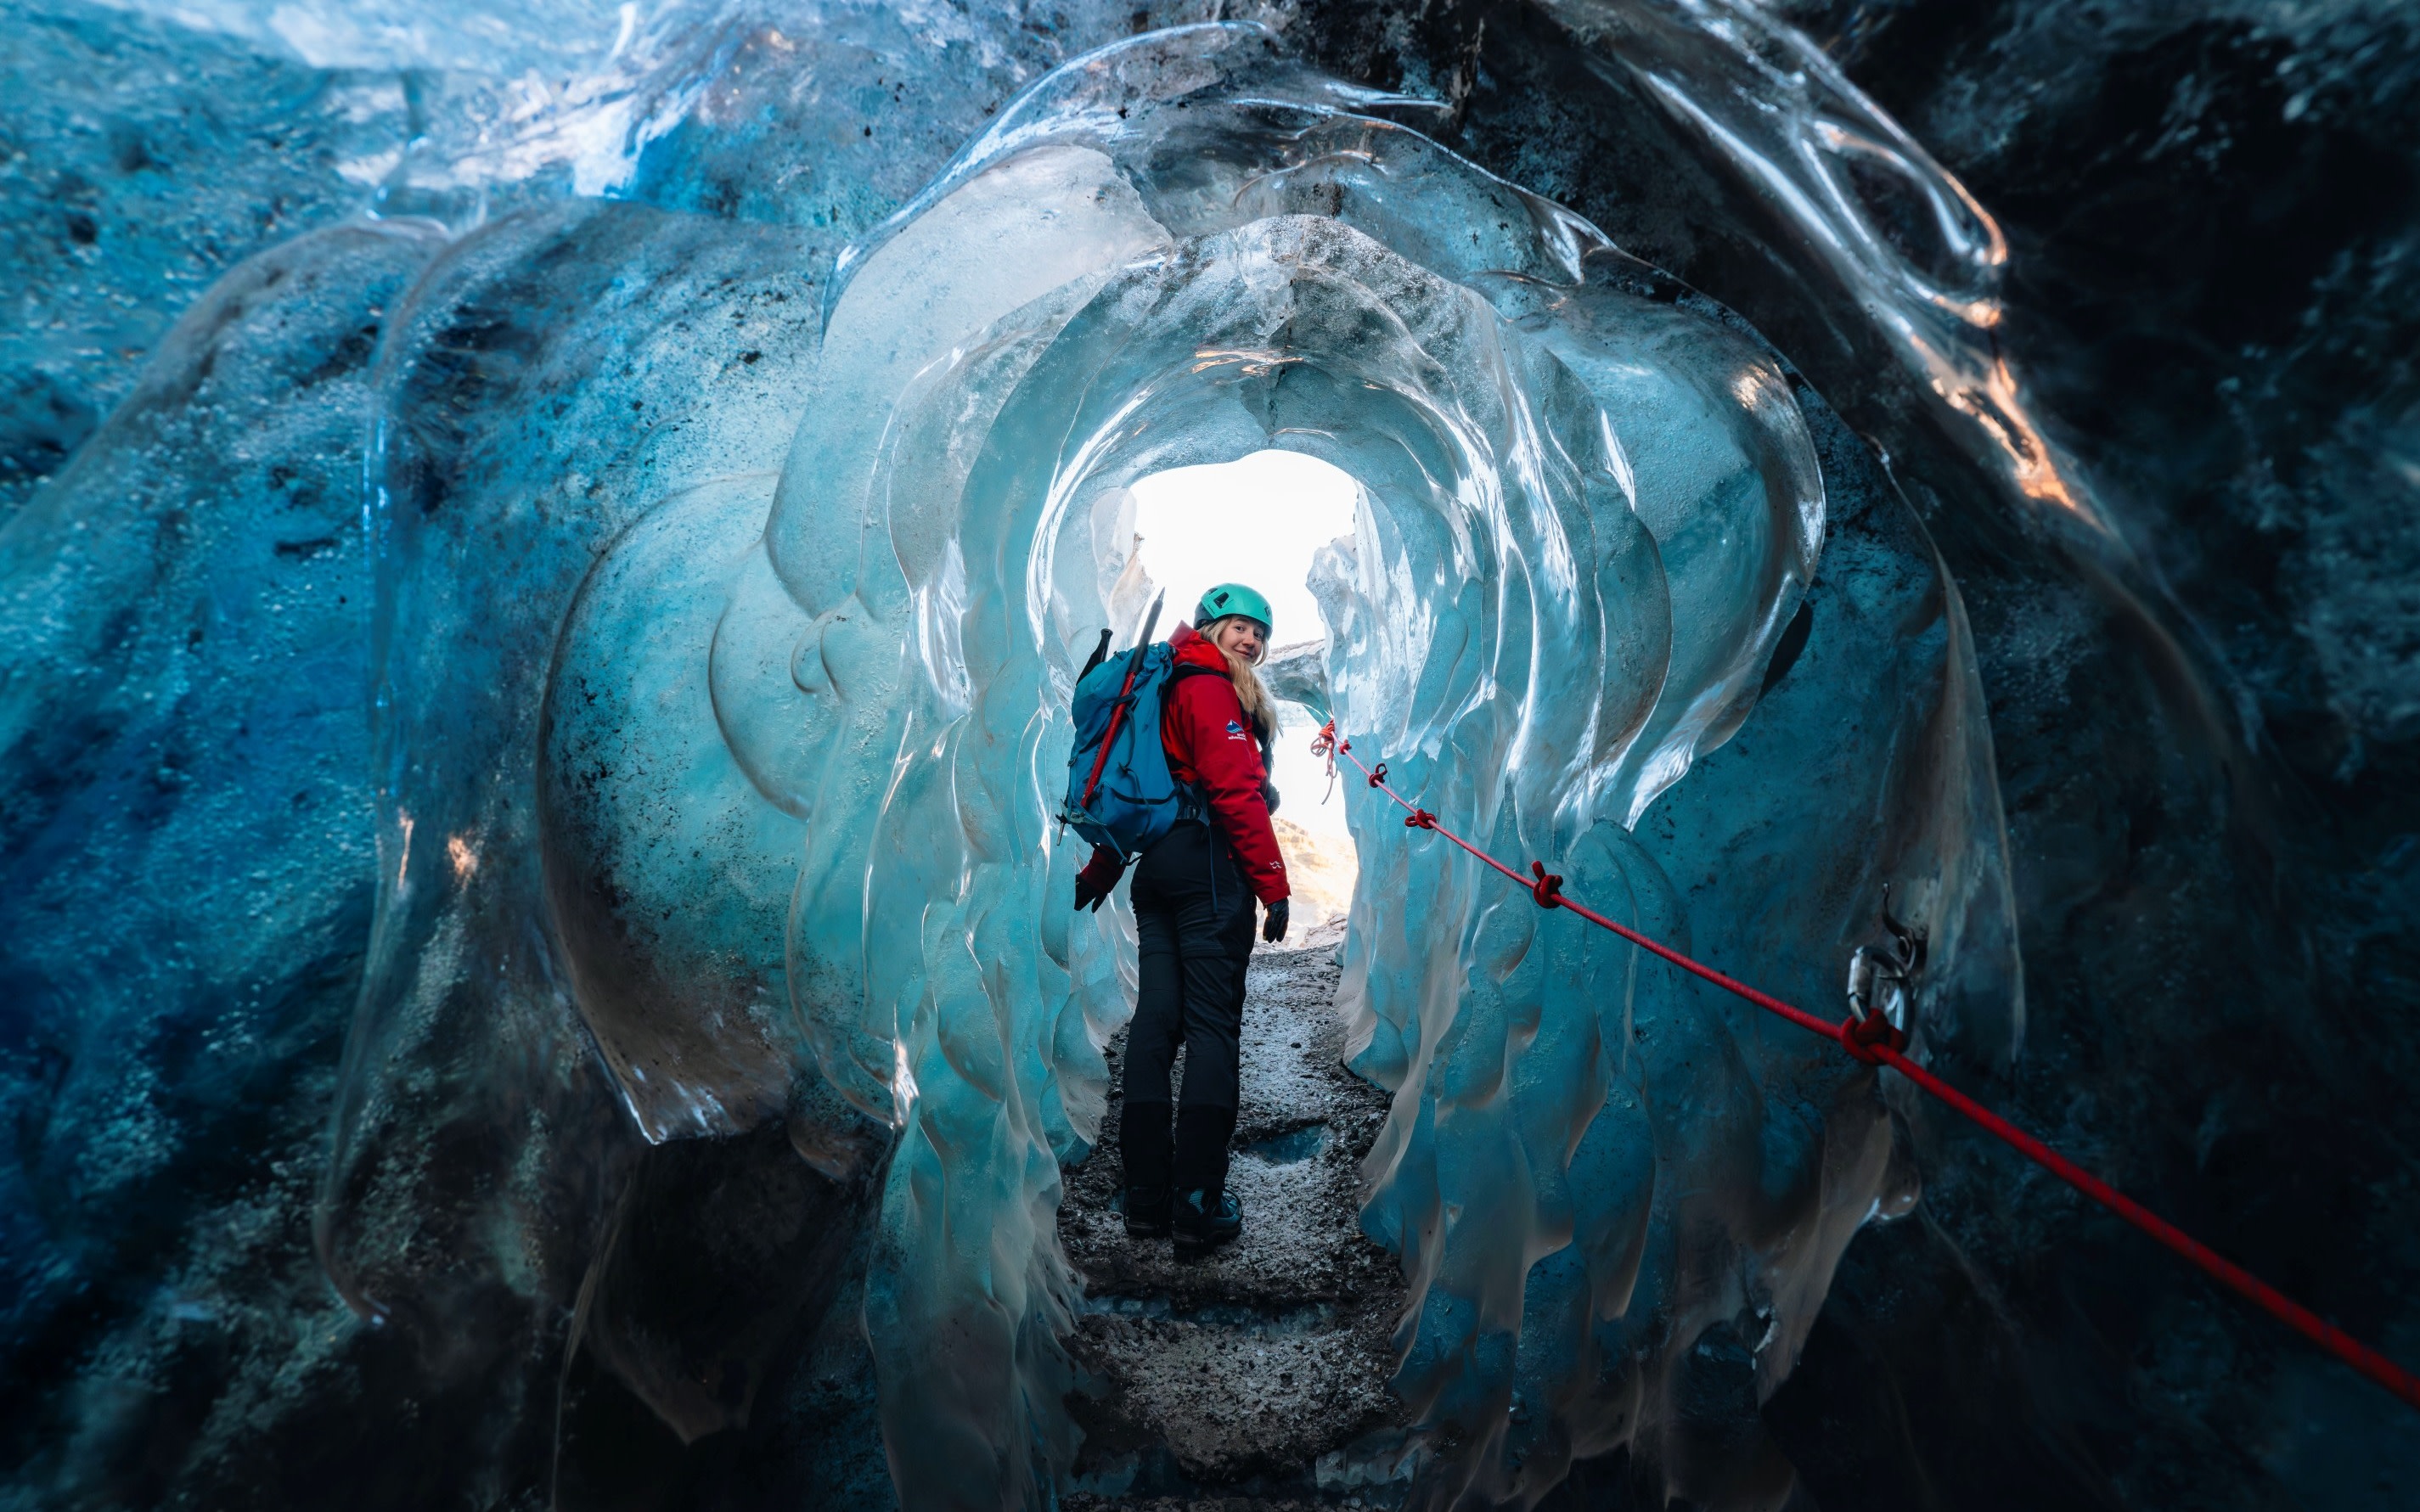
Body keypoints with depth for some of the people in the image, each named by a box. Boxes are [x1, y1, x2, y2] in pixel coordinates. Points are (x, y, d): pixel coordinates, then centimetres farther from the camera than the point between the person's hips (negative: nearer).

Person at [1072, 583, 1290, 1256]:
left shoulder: (1166, 686, 22)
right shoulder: (1211, 688, -5)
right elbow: (1237, 791, -15)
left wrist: (1099, 873, 23)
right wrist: (1273, 883, -13)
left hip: (1155, 869, 9)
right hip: (1209, 866, -9)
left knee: (1155, 1018, 6)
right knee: (1213, 1023, -6)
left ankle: (1147, 1197, 12)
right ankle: (1198, 1203, -4)